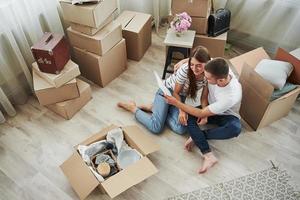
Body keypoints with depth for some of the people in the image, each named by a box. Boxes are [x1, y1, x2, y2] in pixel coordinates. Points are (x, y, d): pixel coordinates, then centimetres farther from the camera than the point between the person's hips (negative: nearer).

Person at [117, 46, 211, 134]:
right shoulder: (185, 69, -30)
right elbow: (176, 92, -17)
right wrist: (181, 110, -23)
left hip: (181, 96, 5)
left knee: (181, 129, -14)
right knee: (156, 128, -15)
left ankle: (154, 108, 4)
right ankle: (133, 108, 8)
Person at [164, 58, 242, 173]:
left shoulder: (232, 96, -40)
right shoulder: (220, 70, -27)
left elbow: (201, 113, -31)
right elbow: (205, 90, -6)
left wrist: (176, 103, -30)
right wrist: (204, 112, -20)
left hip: (227, 116, -5)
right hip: (210, 109, 5)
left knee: (235, 128, -39)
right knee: (188, 117, -25)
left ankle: (196, 136, -21)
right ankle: (208, 155, -29)